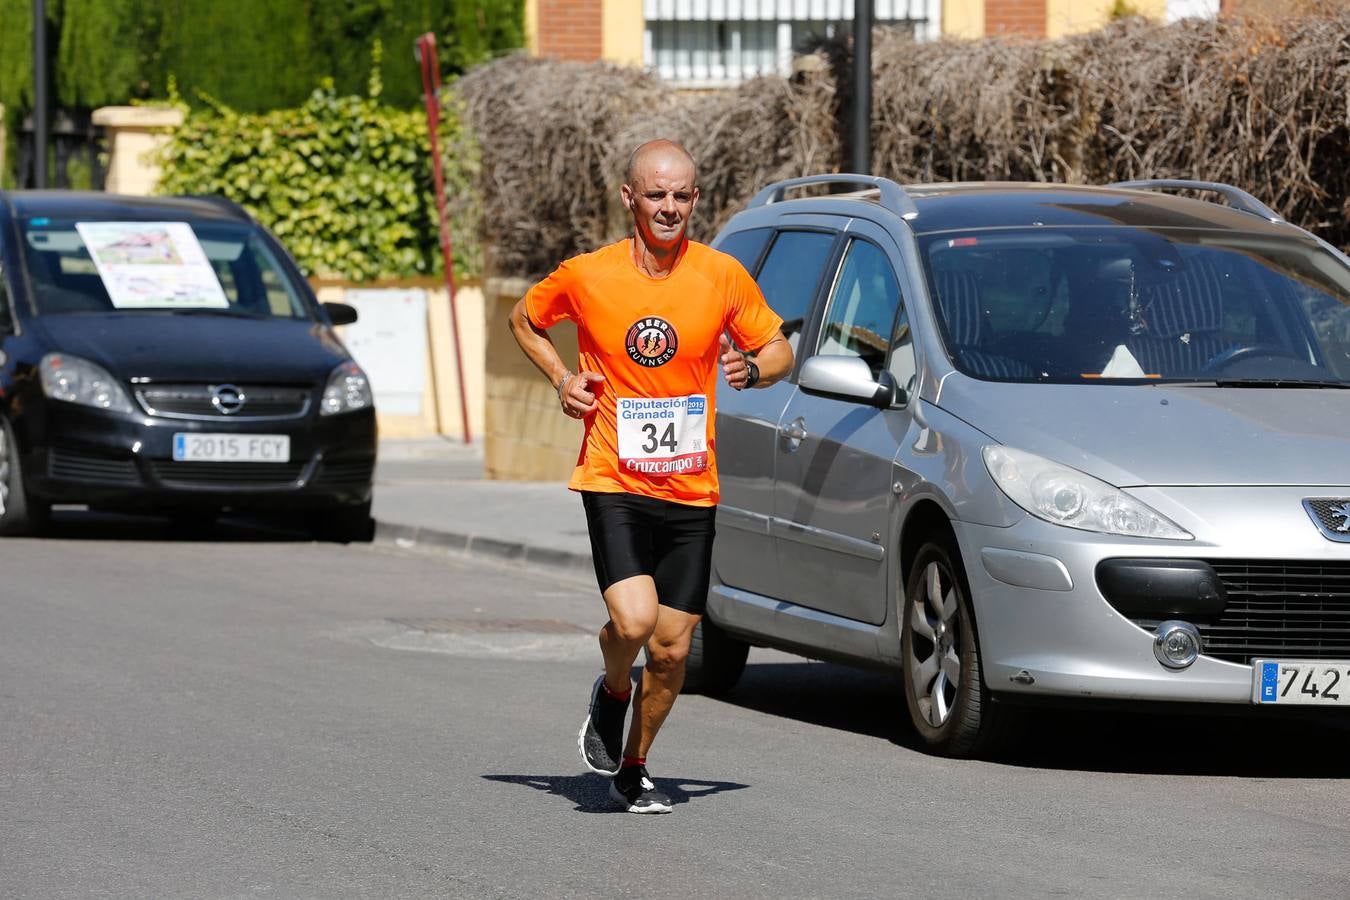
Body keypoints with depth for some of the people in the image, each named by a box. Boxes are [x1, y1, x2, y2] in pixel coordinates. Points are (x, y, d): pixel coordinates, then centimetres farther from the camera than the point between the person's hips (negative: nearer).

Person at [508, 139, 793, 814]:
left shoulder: (723, 277, -1)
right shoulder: (585, 276, -4)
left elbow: (779, 351, 10)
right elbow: (525, 320, 15)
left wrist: (753, 368, -12)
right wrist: (560, 378, -1)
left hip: (691, 491, 2)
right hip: (613, 481, -2)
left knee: (672, 647, 3)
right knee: (634, 619, -22)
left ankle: (633, 768, 26)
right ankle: (612, 691, 13)